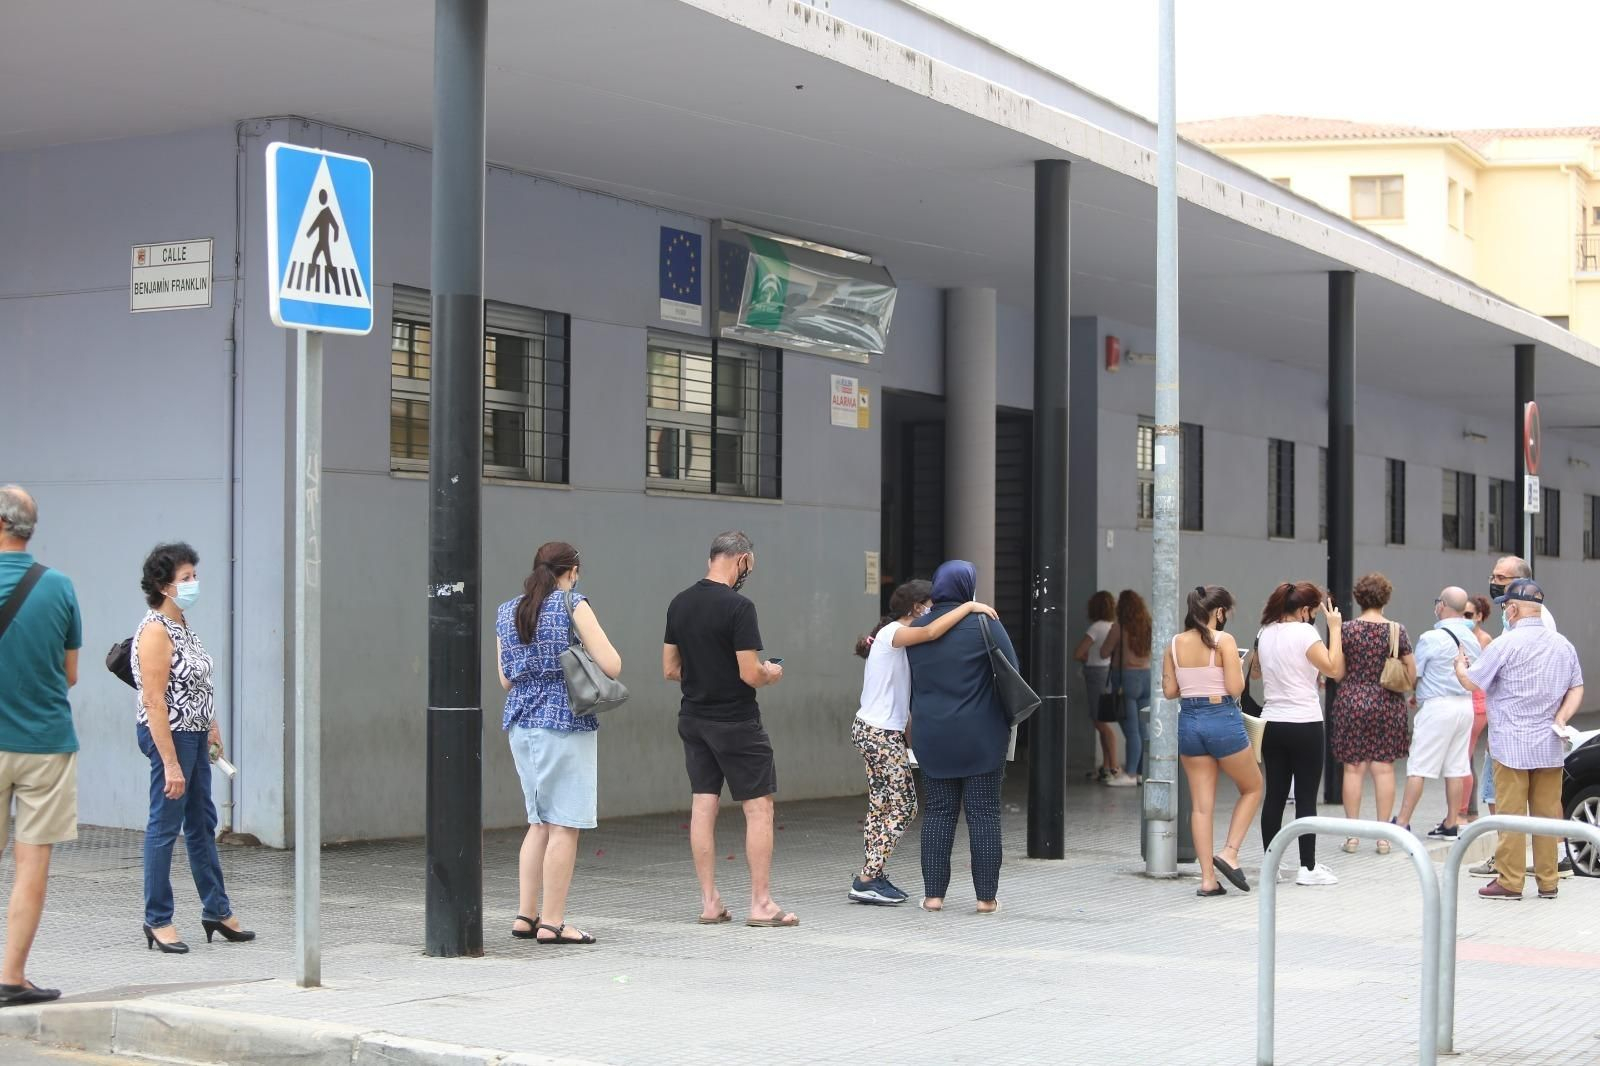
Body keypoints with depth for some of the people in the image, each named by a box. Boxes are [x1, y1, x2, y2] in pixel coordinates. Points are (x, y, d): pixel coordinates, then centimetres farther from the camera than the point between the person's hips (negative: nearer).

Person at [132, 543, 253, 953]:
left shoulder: (182, 625, 10)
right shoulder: (155, 631, -18)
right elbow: (154, 702, -22)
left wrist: (211, 727, 17)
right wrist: (170, 763, -24)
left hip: (194, 734, 10)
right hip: (169, 735, -10)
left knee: (203, 823, 16)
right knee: (165, 826, -1)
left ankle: (216, 910, 25)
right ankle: (158, 920, 8)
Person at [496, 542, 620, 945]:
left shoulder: (506, 613, 12)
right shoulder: (572, 604, -6)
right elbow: (612, 666, -10)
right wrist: (585, 658, 9)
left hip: (520, 723, 7)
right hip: (565, 722, -7)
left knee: (540, 823, 16)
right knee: (564, 826, -2)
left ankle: (526, 916, 15)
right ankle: (551, 923, -2)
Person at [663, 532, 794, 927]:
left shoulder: (679, 604, 6)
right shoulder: (738, 607, -17)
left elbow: (670, 669, 11)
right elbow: (750, 674, -19)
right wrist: (771, 674, 1)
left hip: (693, 720, 7)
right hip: (736, 723, -7)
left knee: (703, 807, 8)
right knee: (759, 809, -1)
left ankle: (710, 903, 9)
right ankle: (761, 904, -1)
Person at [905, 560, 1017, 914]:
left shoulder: (917, 629, 4)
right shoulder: (984, 624, -8)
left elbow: (911, 683, 12)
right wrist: (1008, 724, 6)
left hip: (932, 737, 4)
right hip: (981, 737, -3)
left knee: (939, 812, 9)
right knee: (984, 813, 3)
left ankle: (933, 894, 8)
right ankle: (986, 896, 4)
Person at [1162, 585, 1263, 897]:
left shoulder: (1176, 643, 4)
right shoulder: (1224, 641, -11)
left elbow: (1169, 690, 6)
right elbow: (1235, 688, -14)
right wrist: (1238, 670, 5)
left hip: (1189, 721, 5)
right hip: (1223, 720, -5)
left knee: (1201, 804, 8)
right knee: (1252, 788, 17)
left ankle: (1208, 878, 7)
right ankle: (1229, 853, 4)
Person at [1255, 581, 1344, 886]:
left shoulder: (1265, 633, 8)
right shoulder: (1305, 633, -12)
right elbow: (1335, 670, -15)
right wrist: (1335, 628, -9)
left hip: (1272, 724, 6)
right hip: (1304, 724, -6)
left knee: (1274, 795, 9)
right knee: (1306, 797, -1)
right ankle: (1308, 867, 1)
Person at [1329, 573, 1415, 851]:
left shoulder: (1346, 629, -5)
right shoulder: (1396, 630, -2)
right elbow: (1411, 671, 1)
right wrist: (1408, 692, 19)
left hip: (1352, 701, 0)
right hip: (1386, 703, 1)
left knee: (1353, 768, 4)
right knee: (1384, 768, 4)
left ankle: (1352, 834, 6)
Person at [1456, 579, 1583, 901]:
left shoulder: (1506, 644, -12)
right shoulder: (1563, 645, 8)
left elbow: (1471, 681, -6)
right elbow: (1577, 688, 11)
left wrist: (1460, 665, 14)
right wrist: (1561, 717, 2)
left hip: (1512, 745, -5)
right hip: (1549, 745, 5)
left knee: (1511, 814, 0)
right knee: (1548, 814, 8)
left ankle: (1510, 882, 2)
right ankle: (1548, 881, 13)